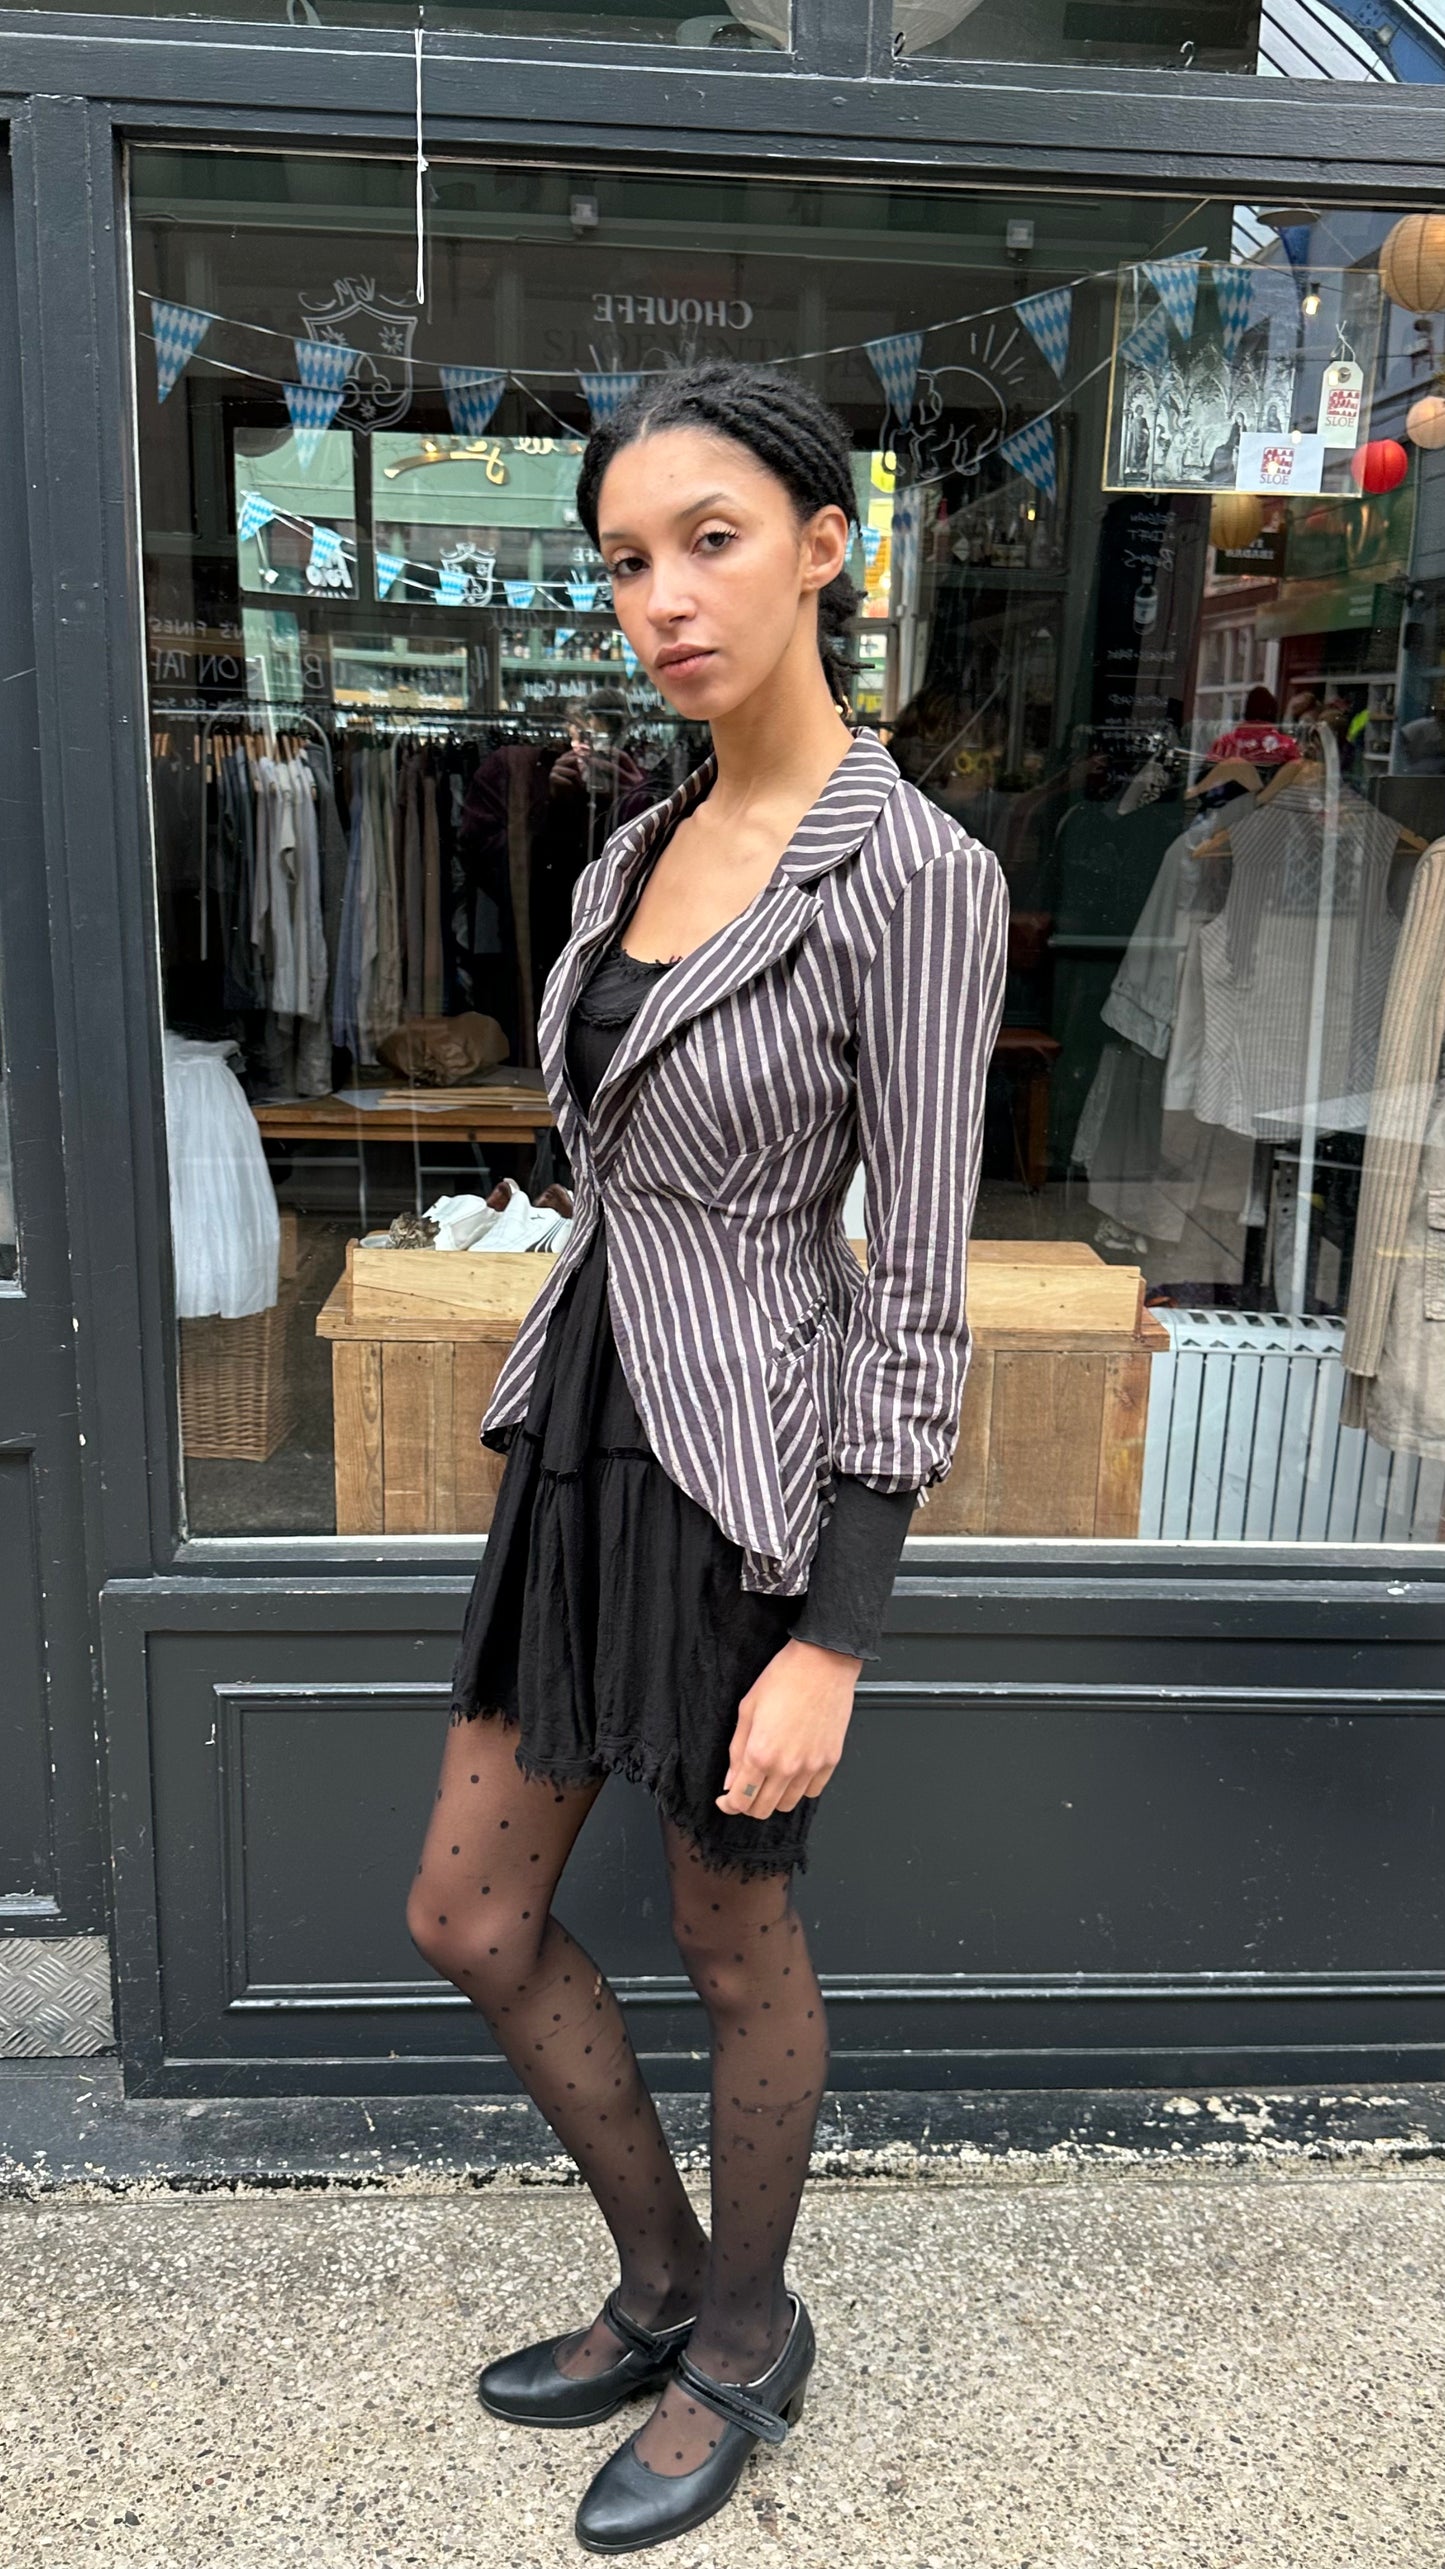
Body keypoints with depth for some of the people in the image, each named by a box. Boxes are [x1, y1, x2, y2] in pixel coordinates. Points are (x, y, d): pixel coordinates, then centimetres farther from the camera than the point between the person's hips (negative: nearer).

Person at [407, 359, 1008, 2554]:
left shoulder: (914, 875, -16)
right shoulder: (636, 857, 7)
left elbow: (920, 1287, -17)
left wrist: (832, 1642, -18)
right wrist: (567, 1441, 19)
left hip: (757, 1466, -8)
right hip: (585, 1425, 8)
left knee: (733, 1943, 13)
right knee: (470, 1916, 16)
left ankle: (745, 2346, 43)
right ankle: (662, 2281, 42)